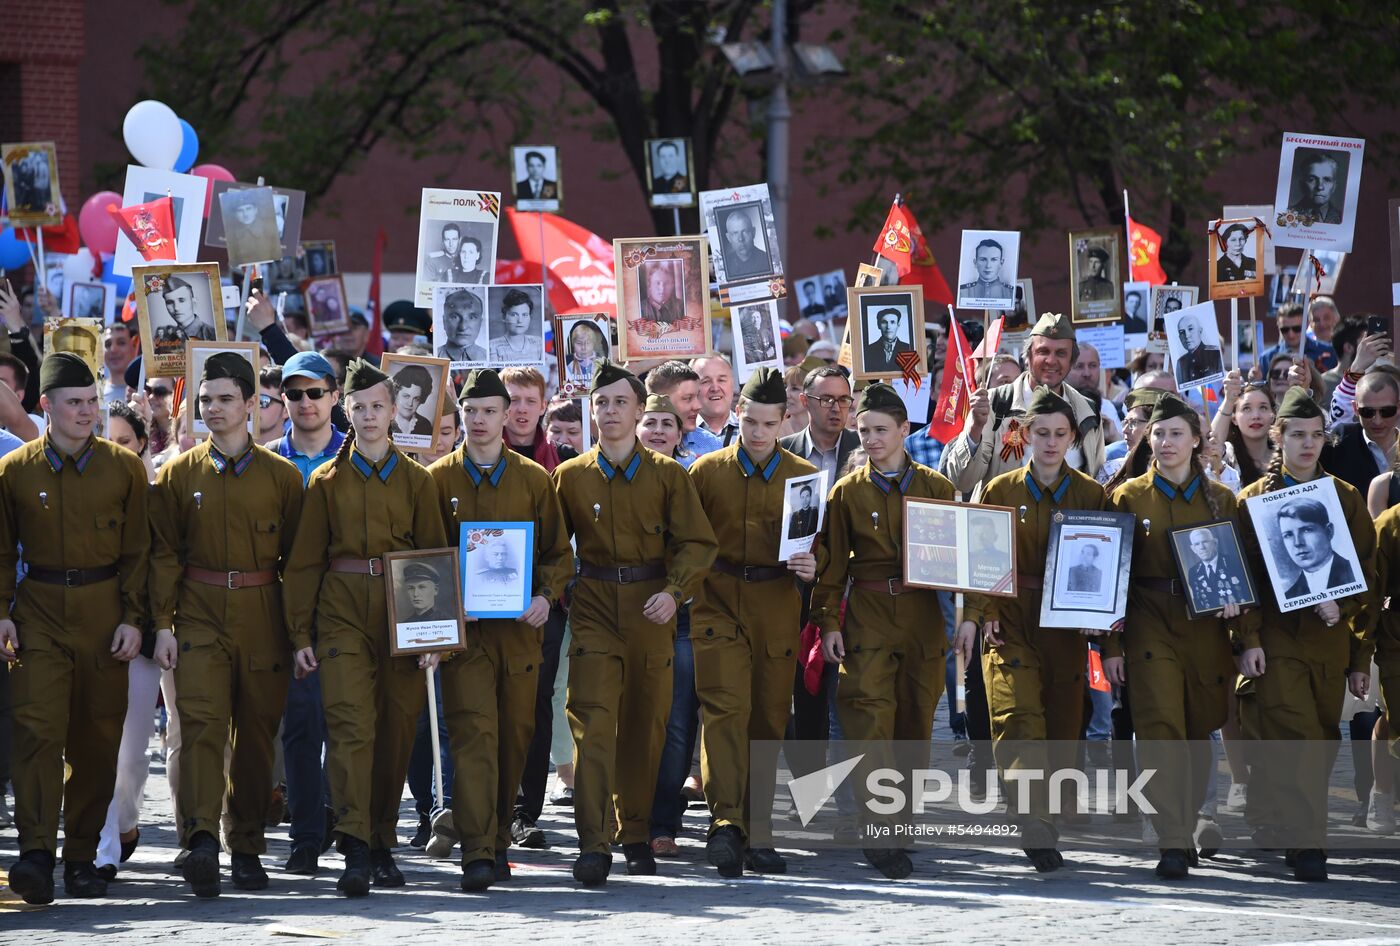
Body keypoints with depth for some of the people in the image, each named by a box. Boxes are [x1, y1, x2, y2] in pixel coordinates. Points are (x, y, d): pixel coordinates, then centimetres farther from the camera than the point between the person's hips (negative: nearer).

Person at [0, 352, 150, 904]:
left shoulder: (124, 468, 4)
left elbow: (137, 550, 6)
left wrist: (133, 618, -2)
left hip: (103, 613, 1)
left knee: (97, 739, 3)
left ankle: (82, 856, 13)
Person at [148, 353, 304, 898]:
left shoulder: (282, 476, 5)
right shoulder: (179, 474, 7)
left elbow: (295, 557, 6)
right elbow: (165, 554, 5)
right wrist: (163, 624, -3)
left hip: (263, 620, 1)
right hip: (200, 617, -1)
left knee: (256, 734, 5)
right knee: (200, 722, -16)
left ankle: (247, 848, 15)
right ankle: (202, 841, -28)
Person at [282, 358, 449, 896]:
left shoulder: (416, 480, 10)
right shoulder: (326, 481, 8)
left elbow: (435, 556, 9)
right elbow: (304, 561, 7)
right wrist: (300, 634, 1)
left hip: (402, 616, 2)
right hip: (343, 615, -2)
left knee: (396, 731, 4)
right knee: (351, 725, -15)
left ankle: (383, 843, 16)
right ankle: (356, 851, -22)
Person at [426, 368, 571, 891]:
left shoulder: (535, 480, 10)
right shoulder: (438, 479, 7)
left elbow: (559, 552, 12)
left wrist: (545, 596, -6)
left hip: (520, 626, 2)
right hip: (462, 626, -2)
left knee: (515, 734, 6)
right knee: (472, 730, -13)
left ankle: (497, 839, 21)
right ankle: (476, 852, -19)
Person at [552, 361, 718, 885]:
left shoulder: (667, 475, 5)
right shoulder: (570, 477, 7)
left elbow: (697, 542, 2)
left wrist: (675, 591, -12)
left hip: (650, 611, 1)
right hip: (593, 608, -1)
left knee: (645, 725, 6)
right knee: (592, 721, -13)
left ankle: (636, 834, 22)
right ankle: (593, 845, -17)